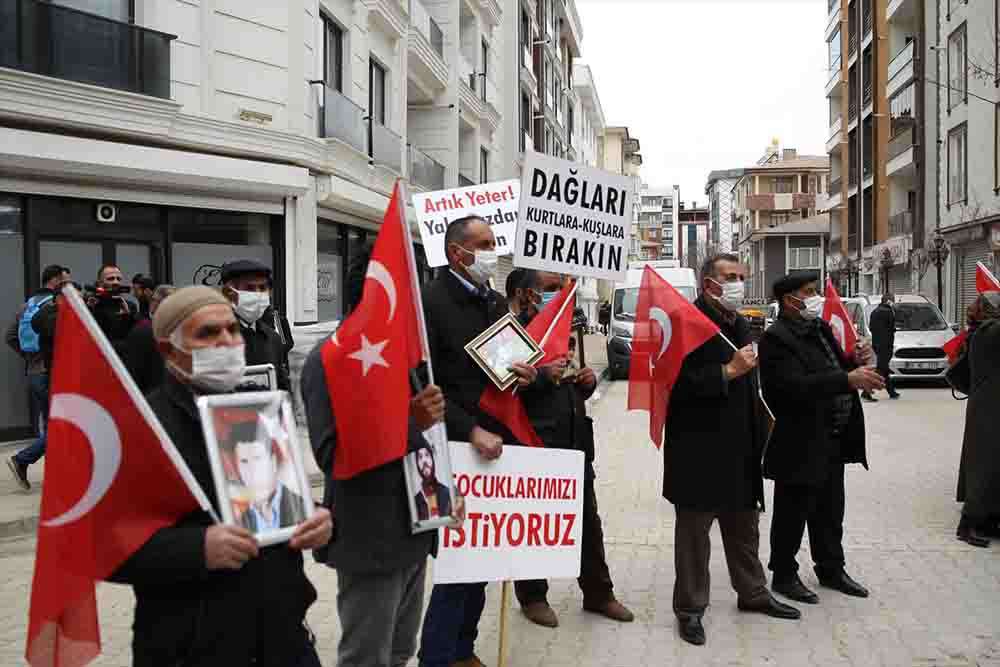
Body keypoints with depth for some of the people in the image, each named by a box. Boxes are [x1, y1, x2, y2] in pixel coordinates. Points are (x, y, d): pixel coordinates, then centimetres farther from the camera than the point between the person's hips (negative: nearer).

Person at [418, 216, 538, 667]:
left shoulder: (497, 303, 13)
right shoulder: (431, 302, -10)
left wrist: (527, 375, -1)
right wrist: (471, 431, -21)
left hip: (498, 444, 7)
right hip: (455, 449, -7)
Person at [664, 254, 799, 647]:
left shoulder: (740, 324, 13)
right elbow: (678, 383, -23)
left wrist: (757, 437, 18)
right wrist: (728, 371, -23)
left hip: (740, 448, 8)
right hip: (699, 449, -8)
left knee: (744, 527, 19)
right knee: (694, 530, 5)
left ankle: (752, 593, 35)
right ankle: (690, 607, 16)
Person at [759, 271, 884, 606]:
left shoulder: (820, 328, 11)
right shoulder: (776, 338, -18)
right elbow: (797, 386, -29)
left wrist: (854, 362, -2)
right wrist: (849, 380, -34)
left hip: (832, 441, 9)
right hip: (800, 445, -9)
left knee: (829, 512, 21)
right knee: (792, 514, 6)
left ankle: (831, 569, 36)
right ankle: (783, 576, 21)